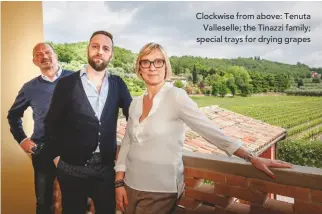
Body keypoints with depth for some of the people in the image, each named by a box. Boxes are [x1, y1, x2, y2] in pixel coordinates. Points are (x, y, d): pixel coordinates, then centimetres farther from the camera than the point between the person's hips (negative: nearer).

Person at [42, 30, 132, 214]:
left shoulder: (118, 84, 0)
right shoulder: (67, 83, -6)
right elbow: (52, 123, 1)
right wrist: (56, 156, -1)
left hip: (106, 169, 2)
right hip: (72, 169, -1)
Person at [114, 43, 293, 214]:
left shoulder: (175, 96, -13)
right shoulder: (135, 103, 4)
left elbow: (209, 130, -17)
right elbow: (127, 143, 7)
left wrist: (251, 158, -20)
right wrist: (119, 182, 2)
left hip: (160, 191, -5)